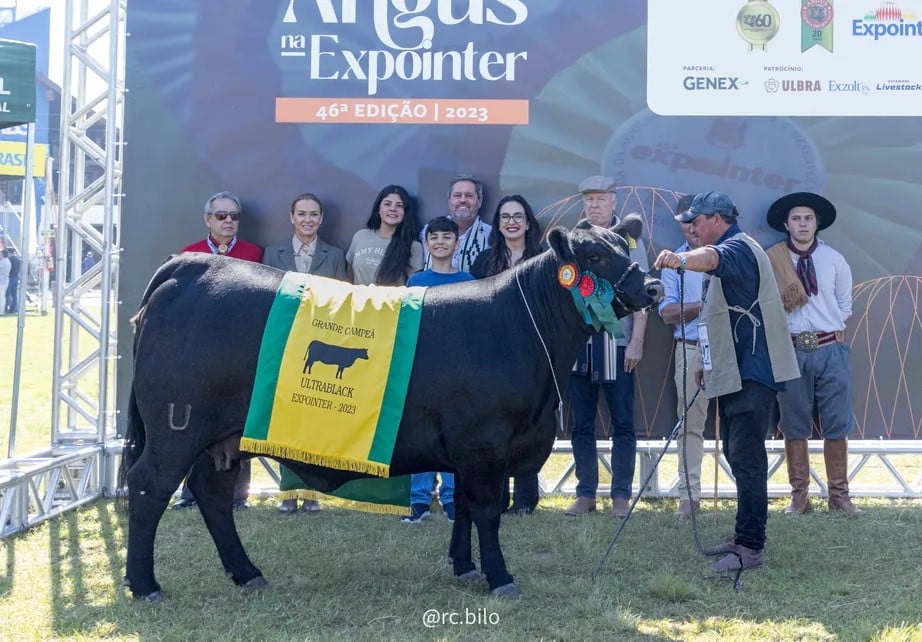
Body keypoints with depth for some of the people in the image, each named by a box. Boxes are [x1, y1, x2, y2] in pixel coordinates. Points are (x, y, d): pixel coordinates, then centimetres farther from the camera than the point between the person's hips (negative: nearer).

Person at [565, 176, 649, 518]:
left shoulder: (629, 240, 2)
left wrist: (636, 342, -8)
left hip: (616, 343, -3)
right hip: (577, 344, 3)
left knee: (622, 425, 1)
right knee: (581, 425, 7)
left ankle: (621, 496, 7)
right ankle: (585, 494, 14)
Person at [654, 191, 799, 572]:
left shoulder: (739, 247, -12)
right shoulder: (726, 252, 23)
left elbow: (712, 258, -38)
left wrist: (682, 259, -58)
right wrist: (707, 363, 24)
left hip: (752, 373, -11)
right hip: (732, 373, 11)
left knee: (746, 459, -12)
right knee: (737, 457, 15)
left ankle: (751, 547, -11)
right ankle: (744, 537, 24)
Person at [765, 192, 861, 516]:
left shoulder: (834, 260, 6)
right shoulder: (771, 261, -1)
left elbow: (844, 304, 16)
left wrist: (833, 329, 7)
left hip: (830, 349, 1)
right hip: (790, 351, -1)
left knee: (837, 427, 3)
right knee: (794, 427, 5)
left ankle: (839, 494, 13)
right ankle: (799, 495, 13)